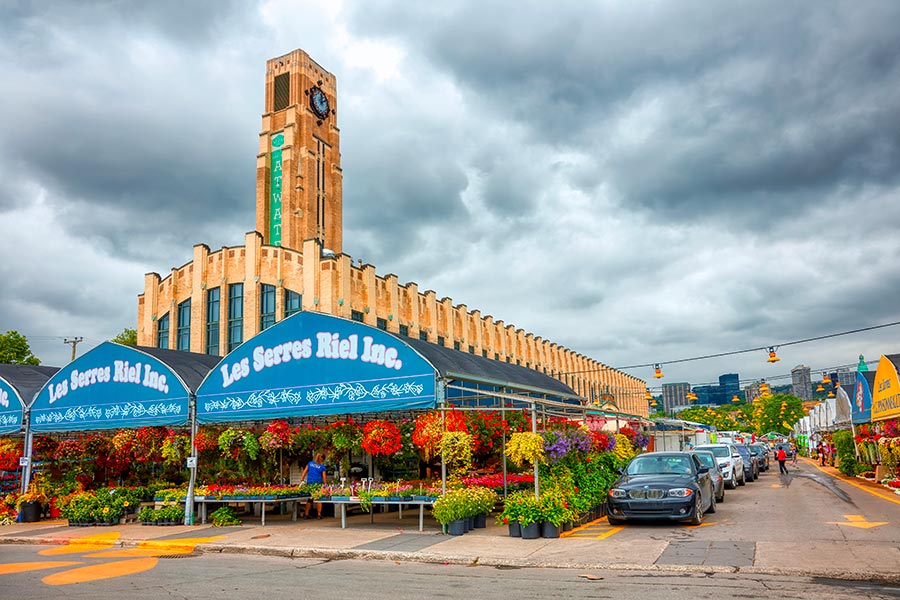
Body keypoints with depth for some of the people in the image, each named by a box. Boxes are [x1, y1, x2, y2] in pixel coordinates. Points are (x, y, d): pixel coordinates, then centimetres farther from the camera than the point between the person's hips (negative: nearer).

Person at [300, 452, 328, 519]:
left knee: (309, 499, 9)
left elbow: (304, 473, 7)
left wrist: (301, 480, 9)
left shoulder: (310, 463, 9)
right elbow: (324, 477, 0)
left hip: (309, 483, 3)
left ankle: (306, 514, 9)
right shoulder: (322, 466, 0)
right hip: (318, 483, -3)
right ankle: (319, 514, 4)